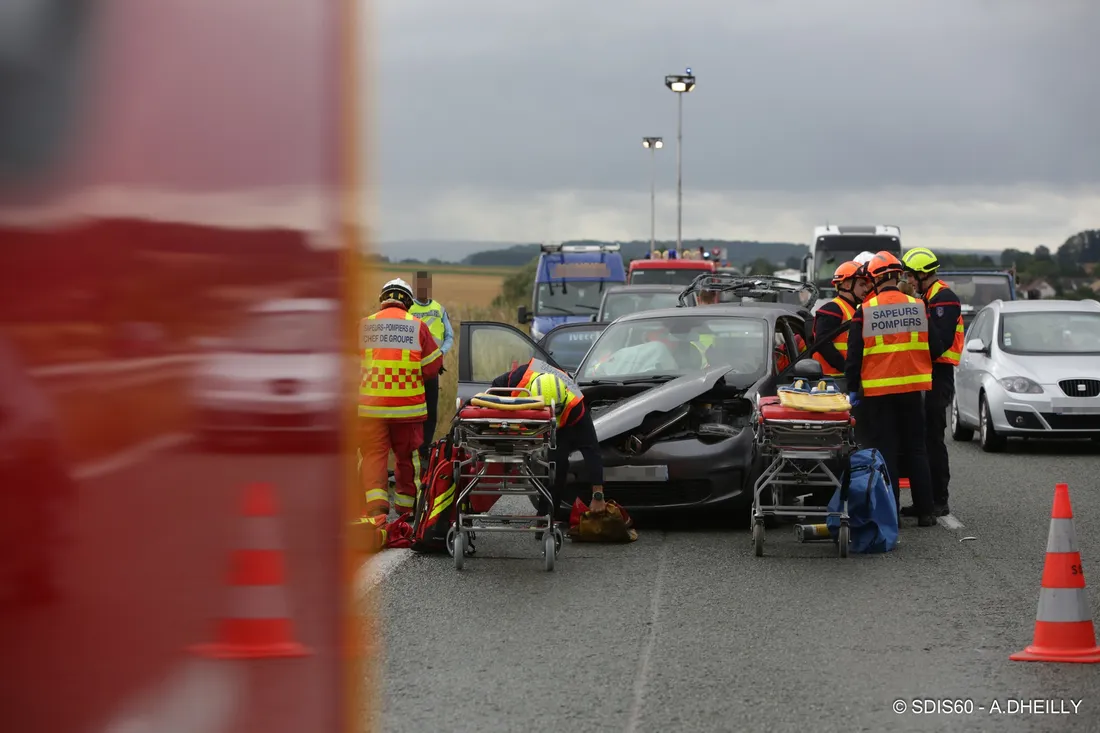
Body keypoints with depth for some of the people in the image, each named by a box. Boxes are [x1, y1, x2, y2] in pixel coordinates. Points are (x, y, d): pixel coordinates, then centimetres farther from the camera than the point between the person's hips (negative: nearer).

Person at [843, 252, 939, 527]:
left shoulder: (864, 311, -5)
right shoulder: (918, 306, 2)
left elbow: (854, 353, -3)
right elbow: (932, 346, 11)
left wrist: (853, 388, 4)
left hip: (878, 390, -2)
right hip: (913, 388, 2)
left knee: (885, 450, 3)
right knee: (916, 449, 10)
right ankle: (924, 511, 9)